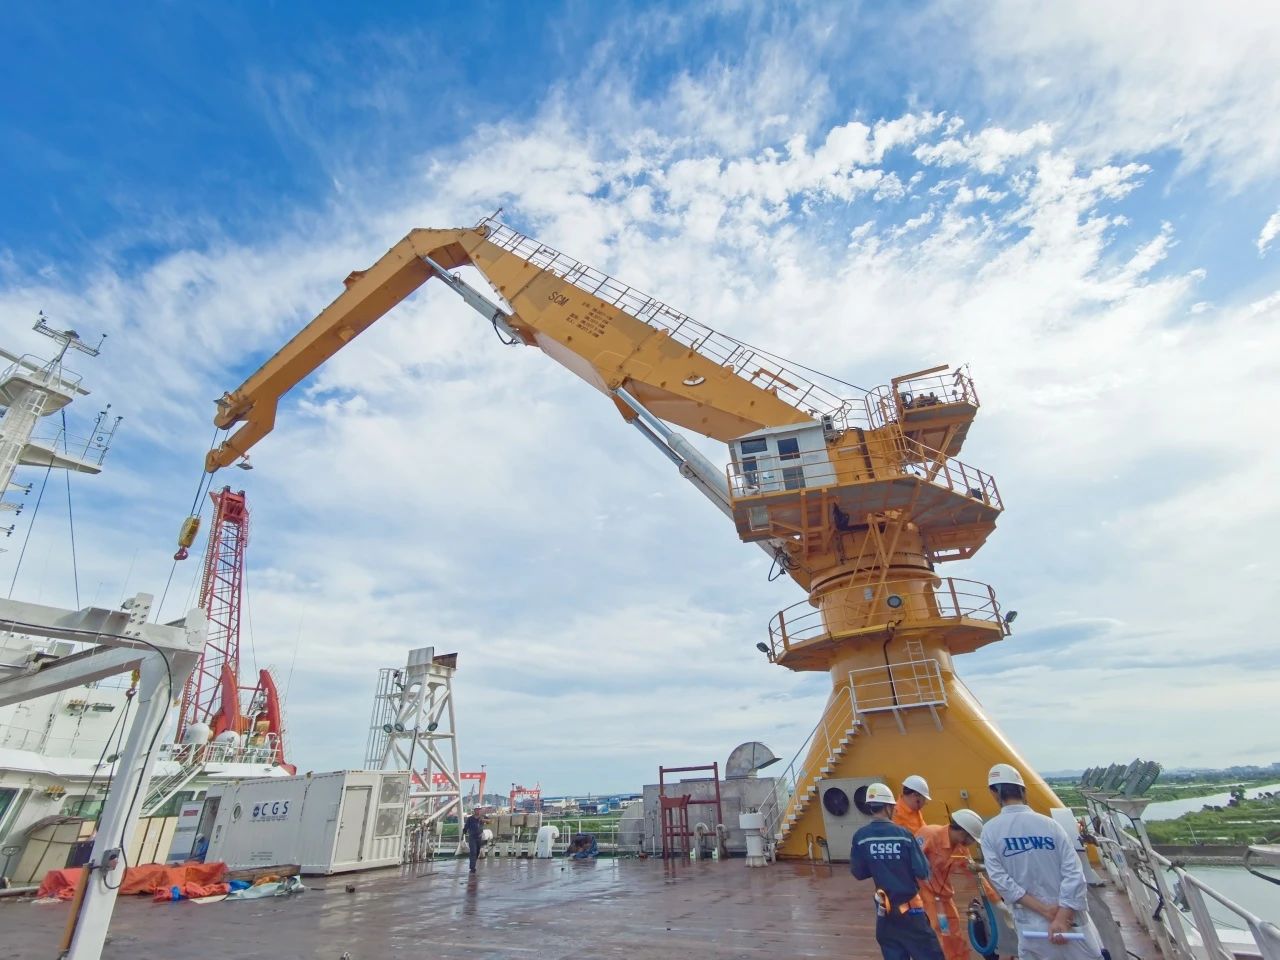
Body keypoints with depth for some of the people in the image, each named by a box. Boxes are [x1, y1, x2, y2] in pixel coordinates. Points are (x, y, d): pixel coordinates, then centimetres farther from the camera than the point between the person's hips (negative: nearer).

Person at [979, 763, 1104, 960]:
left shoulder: (990, 831, -7)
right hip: (1069, 917, 1)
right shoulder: (1049, 824, -7)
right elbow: (1073, 874, -11)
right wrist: (1061, 918, -12)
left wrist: (1044, 910, -8)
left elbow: (1000, 879, -12)